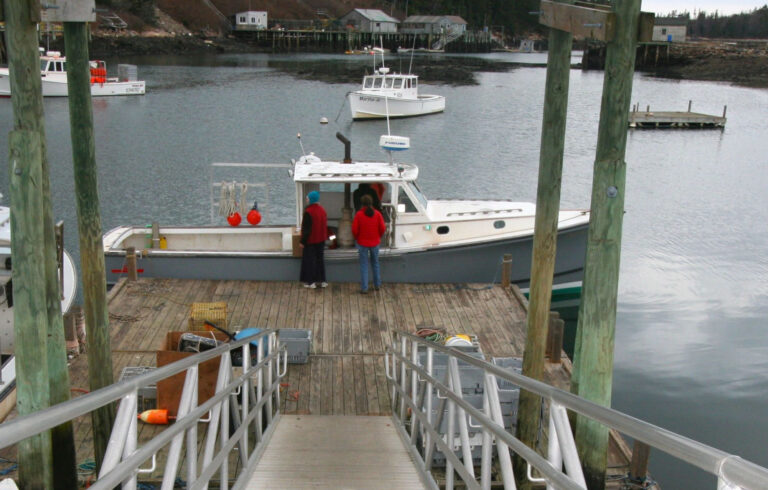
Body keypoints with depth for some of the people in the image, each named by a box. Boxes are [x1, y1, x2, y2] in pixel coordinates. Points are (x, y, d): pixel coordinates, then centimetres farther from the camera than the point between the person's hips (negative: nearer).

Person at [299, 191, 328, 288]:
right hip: (321, 240, 7)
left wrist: (302, 241, -13)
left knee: (309, 260, 3)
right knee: (320, 258, 15)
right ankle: (321, 280, 18)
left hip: (310, 240, -7)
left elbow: (306, 229, -20)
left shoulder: (308, 212, -21)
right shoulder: (322, 210, 3)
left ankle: (311, 281, 6)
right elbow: (325, 225, 12)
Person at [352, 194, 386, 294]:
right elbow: (383, 228, -8)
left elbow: (354, 230, -13)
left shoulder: (359, 214, -13)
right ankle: (377, 285, 28)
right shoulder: (377, 214, -7)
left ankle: (364, 288, 3)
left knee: (364, 265, 4)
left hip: (362, 243, -2)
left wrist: (357, 238, 7)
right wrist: (378, 237, 11)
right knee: (375, 263, 20)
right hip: (375, 243, 2)